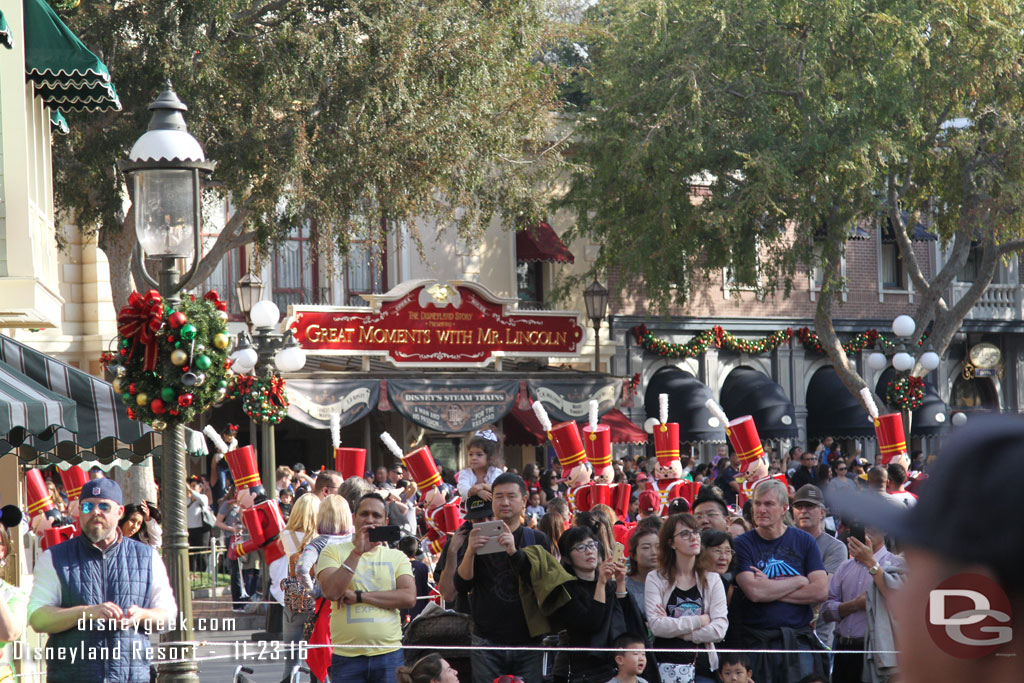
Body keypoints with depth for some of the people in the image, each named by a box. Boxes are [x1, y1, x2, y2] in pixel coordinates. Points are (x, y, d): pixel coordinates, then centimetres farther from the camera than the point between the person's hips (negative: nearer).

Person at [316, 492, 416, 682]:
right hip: (347, 657, -2)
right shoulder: (333, 552, 6)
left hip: (389, 655, 2)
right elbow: (332, 592, -11)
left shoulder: (397, 557, 11)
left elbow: (409, 597, -4)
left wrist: (359, 596, -9)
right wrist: (358, 551, -14)